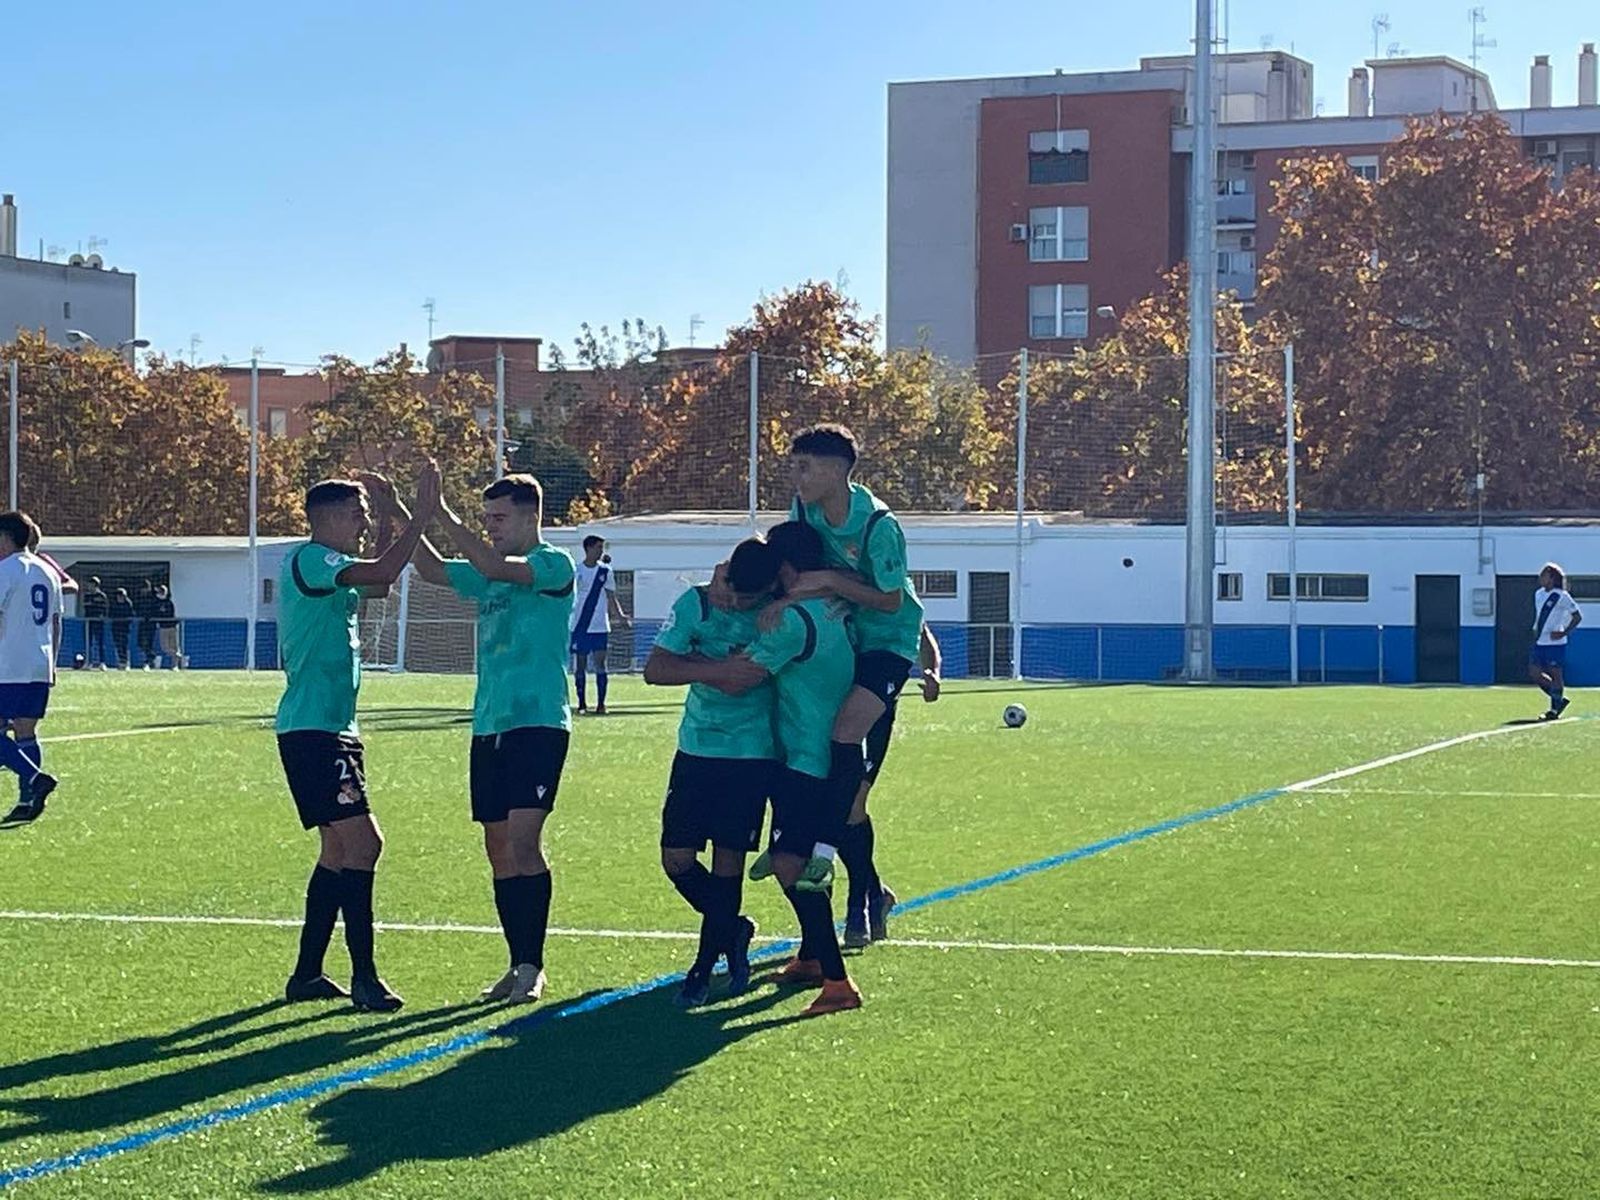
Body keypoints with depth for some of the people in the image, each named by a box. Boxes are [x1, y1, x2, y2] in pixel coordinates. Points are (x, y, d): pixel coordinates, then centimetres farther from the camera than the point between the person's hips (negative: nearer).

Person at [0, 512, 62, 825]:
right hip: (40, 667, 8)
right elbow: (56, 622, 18)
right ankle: (28, 802, 5)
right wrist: (51, 663, 23)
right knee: (26, 733, 9)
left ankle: (35, 778, -19)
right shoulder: (47, 572, 14)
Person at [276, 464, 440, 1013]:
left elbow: (381, 585, 27)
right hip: (311, 730, -11)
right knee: (361, 841, -16)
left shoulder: (332, 570, 18)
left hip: (333, 729, 11)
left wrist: (388, 519, 18)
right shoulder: (308, 559, -12)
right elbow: (382, 573, -24)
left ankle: (307, 974, 20)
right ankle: (364, 976, -14)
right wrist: (422, 514, -19)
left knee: (339, 851, 13)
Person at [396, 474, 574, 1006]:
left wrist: (443, 515, -19)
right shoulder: (487, 574, 19)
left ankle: (532, 966, -11)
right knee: (498, 849, 7)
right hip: (488, 726, 8)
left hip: (538, 723, -8)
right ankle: (519, 966, 14)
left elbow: (494, 566, -20)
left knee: (522, 839, -15)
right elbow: (433, 570, 17)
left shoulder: (554, 565, -5)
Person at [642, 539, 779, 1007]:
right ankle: (733, 930, 23)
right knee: (676, 859, -1)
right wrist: (719, 668, -19)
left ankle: (706, 965, 17)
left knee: (728, 859, 1)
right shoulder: (695, 604, -4)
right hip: (696, 752, 2)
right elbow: (655, 669, -8)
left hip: (752, 756, -2)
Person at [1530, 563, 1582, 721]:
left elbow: (1577, 616, -6)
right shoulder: (1538, 594, 12)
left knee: (1556, 675, -2)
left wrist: (1564, 633, -14)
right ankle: (1560, 699, 19)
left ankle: (1555, 710, 5)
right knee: (1534, 673, 5)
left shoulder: (1562, 596, -10)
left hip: (1555, 643, -8)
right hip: (1540, 642, 8)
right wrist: (1536, 630, 14)